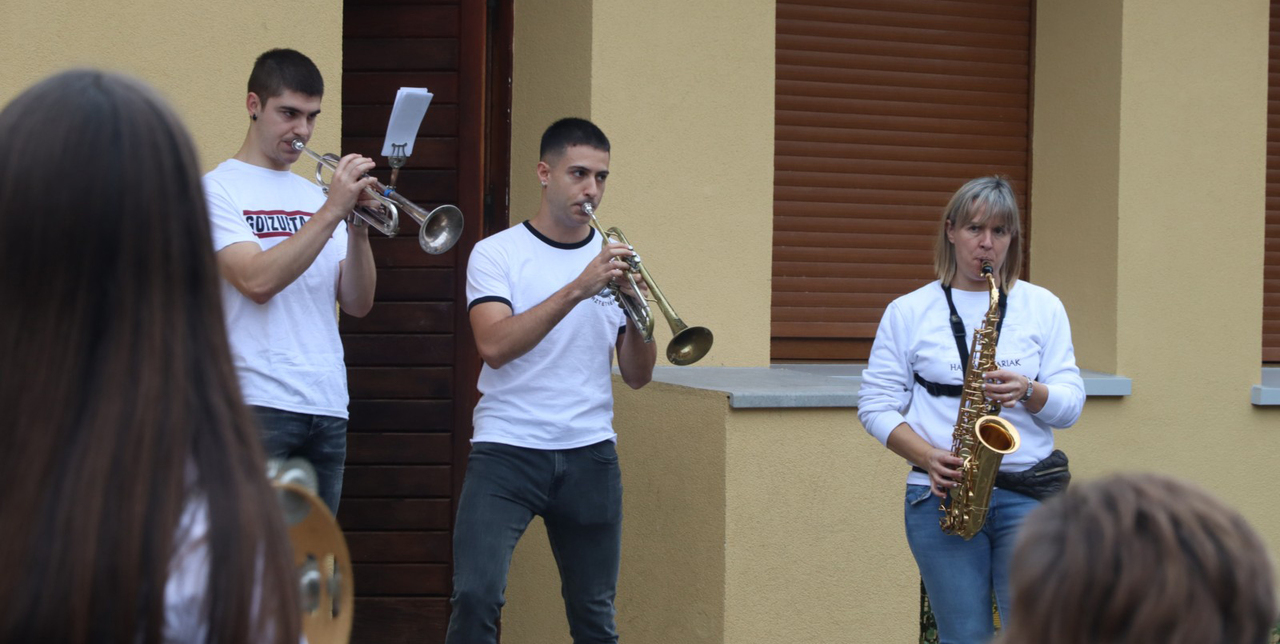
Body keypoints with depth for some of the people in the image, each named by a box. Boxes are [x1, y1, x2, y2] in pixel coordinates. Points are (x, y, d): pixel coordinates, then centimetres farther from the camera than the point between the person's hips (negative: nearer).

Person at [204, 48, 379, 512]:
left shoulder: (314, 195, 16)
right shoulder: (219, 189, -1)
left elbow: (357, 304, 9)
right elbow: (257, 281, -17)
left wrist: (359, 230, -7)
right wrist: (333, 211, -16)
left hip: (327, 408, 6)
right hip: (258, 404, -6)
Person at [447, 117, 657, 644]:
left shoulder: (613, 260, 10)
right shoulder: (496, 254, 0)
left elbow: (637, 377, 6)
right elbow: (495, 346, -17)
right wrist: (578, 289, -23)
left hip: (590, 454, 4)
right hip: (507, 448, -3)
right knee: (476, 595, -19)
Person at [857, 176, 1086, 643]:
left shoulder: (1043, 308, 11)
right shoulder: (908, 312, 8)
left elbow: (1070, 405, 7)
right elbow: (875, 406, 5)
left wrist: (1028, 391, -15)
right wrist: (928, 457, -11)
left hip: (1026, 495, 1)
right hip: (941, 496, 0)